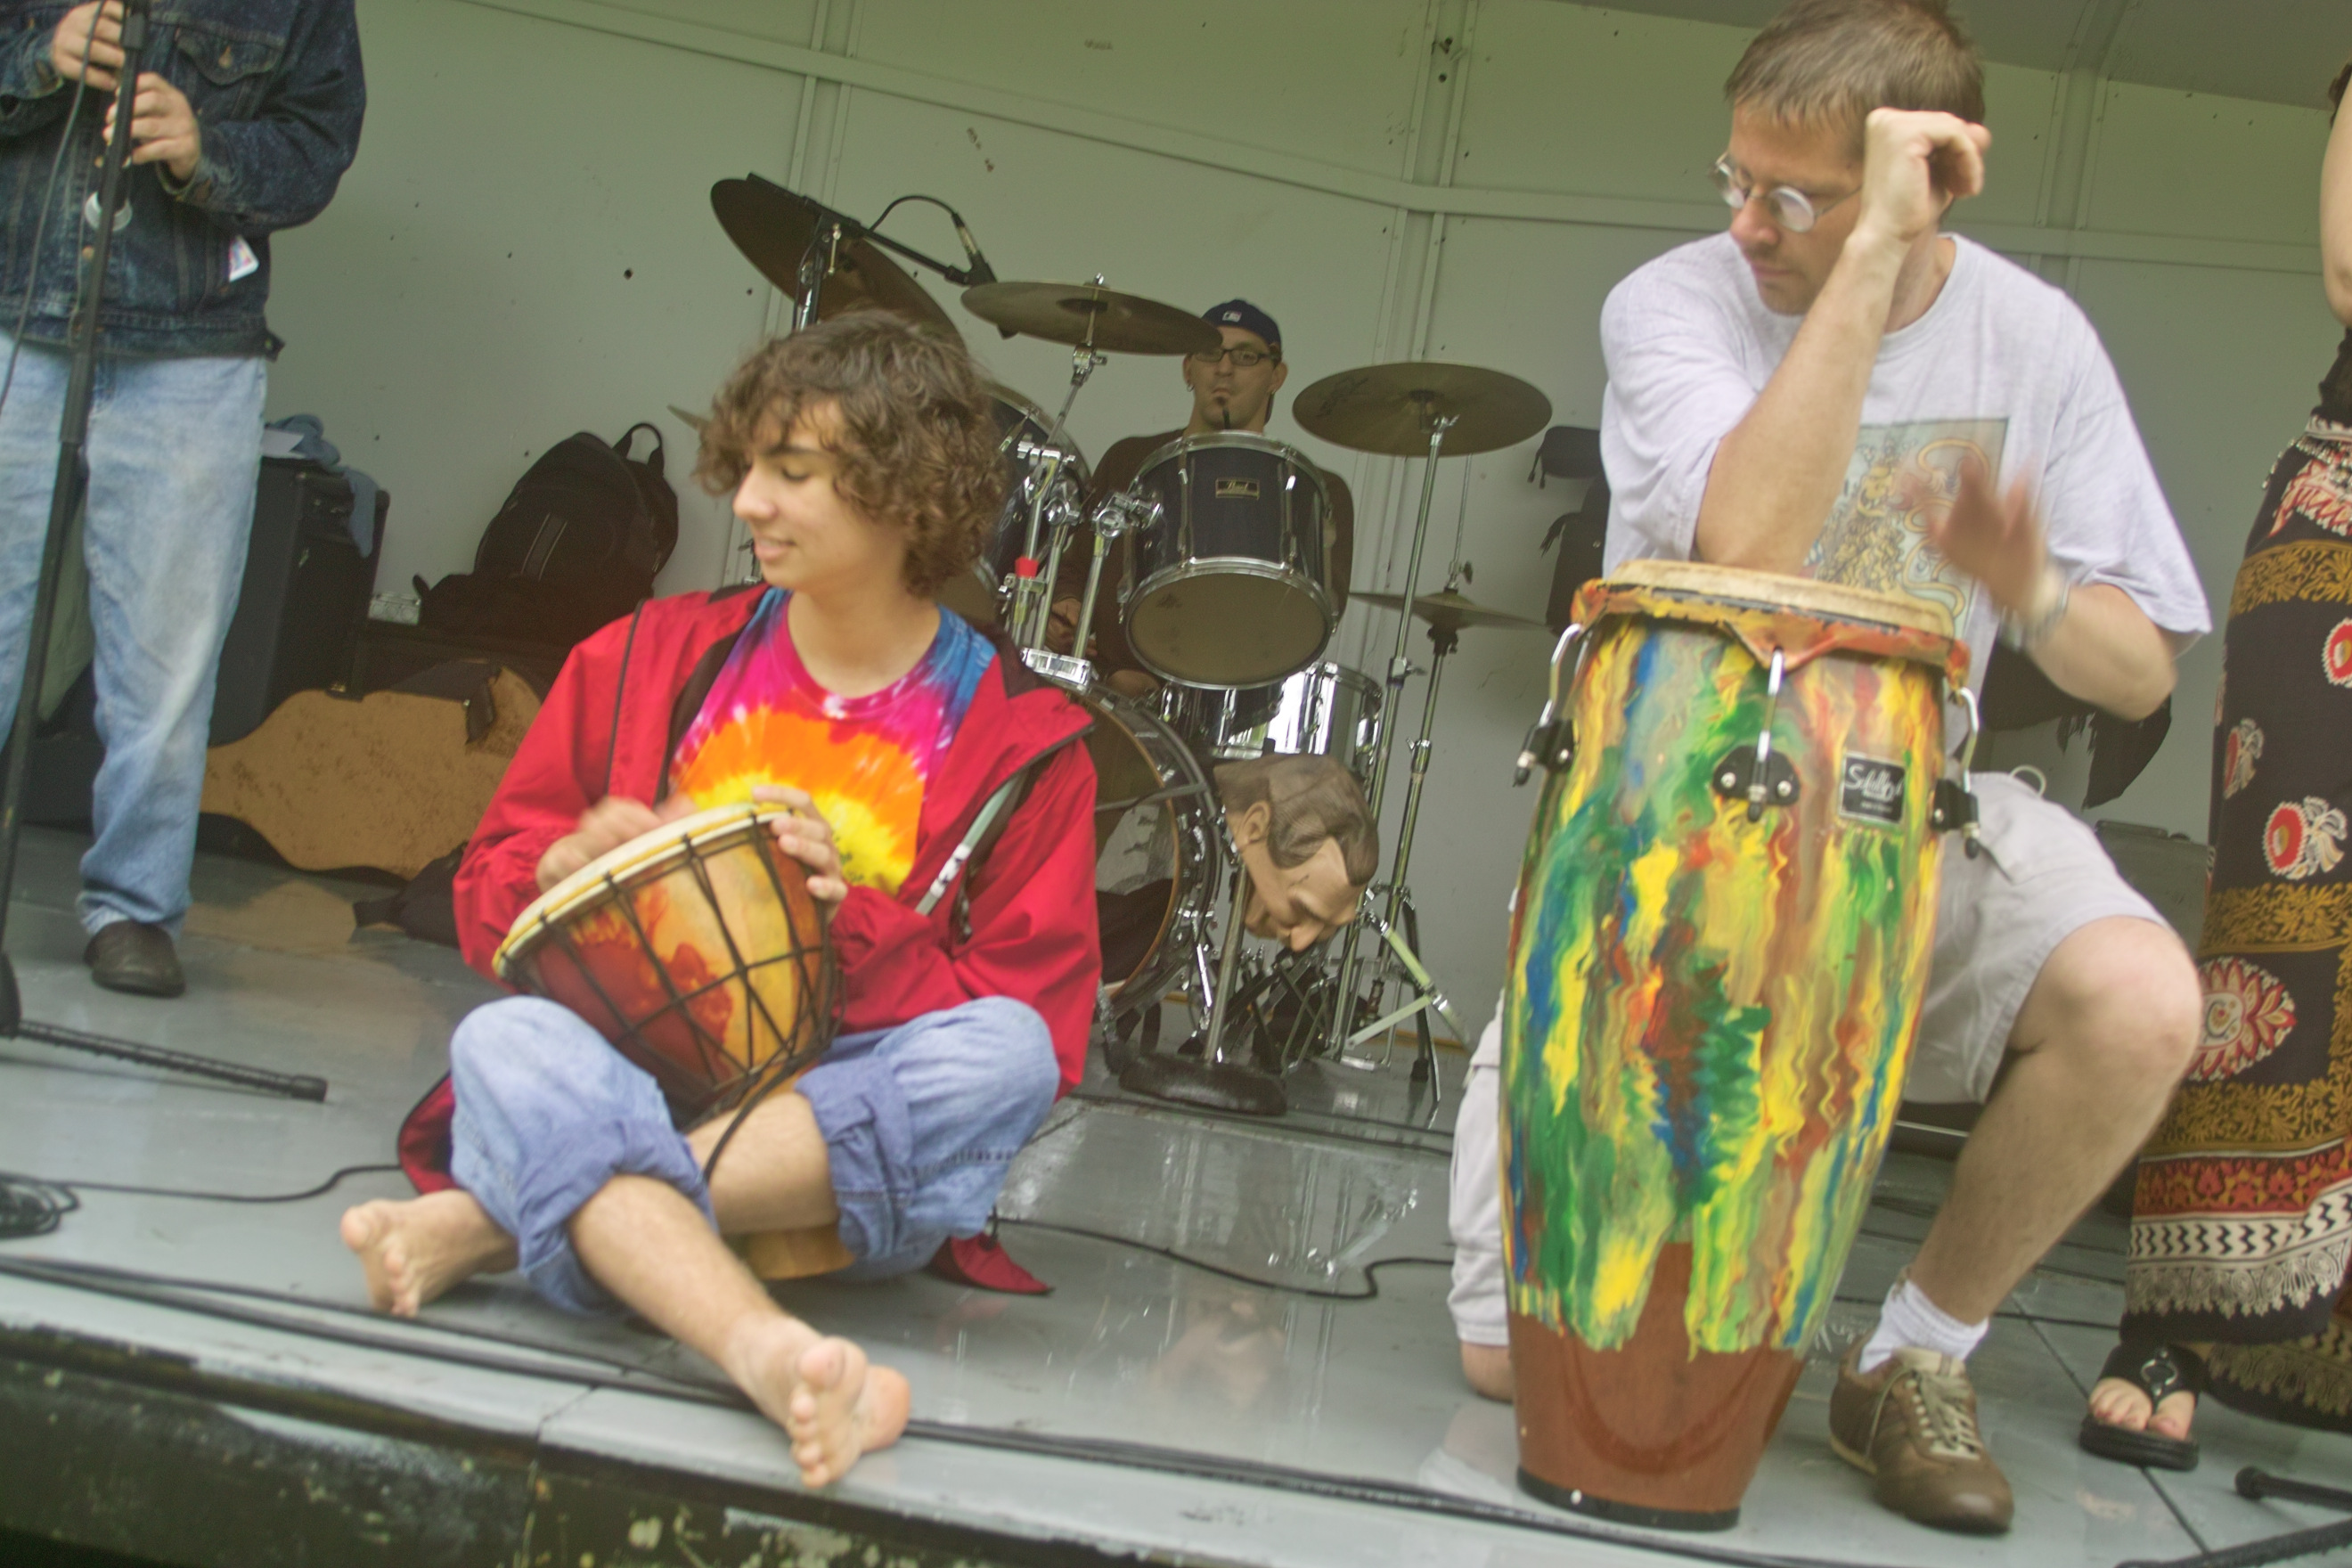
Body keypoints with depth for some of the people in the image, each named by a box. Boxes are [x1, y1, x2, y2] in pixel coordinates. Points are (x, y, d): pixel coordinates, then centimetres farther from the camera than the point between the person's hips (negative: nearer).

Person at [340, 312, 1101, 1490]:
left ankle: (489, 1222, -30)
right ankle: (767, 1355, -53)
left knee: (1002, 1053, -31)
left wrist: (853, 919, -18)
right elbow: (486, 903, 13)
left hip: (832, 1140, -1)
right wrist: (571, 864, -11)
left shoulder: (1017, 740, 2)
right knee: (506, 1041, -30)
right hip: (616, 1089, 2)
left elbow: (1040, 1033, -4)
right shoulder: (655, 658, 10)